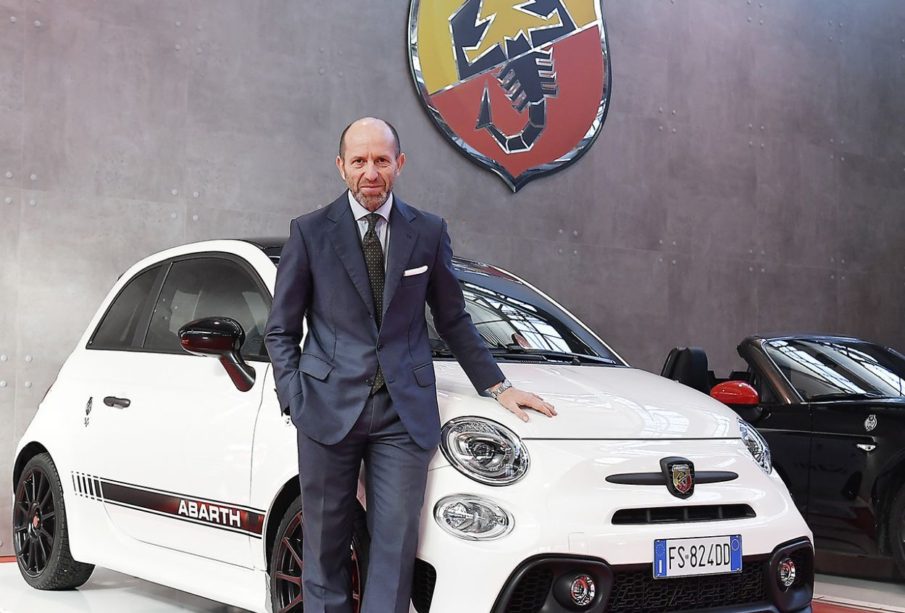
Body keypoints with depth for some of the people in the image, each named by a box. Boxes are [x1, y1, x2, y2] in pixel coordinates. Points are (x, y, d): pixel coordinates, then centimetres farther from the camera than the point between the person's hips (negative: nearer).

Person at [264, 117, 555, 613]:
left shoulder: (428, 232, 7)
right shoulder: (309, 232, 3)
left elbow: (453, 320, 16)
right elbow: (280, 330, 6)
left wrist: (497, 386, 13)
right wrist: (295, 401, -4)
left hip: (404, 412, 1)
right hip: (330, 411, -1)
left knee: (395, 549, -1)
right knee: (325, 548, 6)